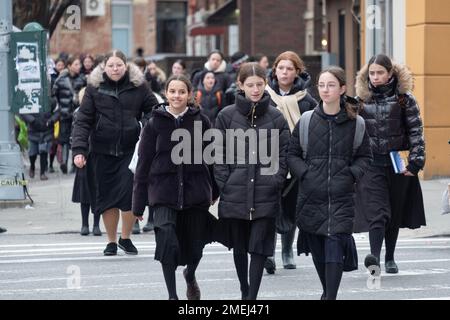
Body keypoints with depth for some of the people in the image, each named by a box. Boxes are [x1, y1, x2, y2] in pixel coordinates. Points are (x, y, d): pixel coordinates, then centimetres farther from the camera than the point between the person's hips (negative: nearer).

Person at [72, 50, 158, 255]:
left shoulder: (138, 86, 3)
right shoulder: (94, 88, 1)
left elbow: (154, 108, 12)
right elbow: (83, 121, -1)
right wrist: (79, 150, -11)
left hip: (130, 150, -1)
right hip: (103, 151, 1)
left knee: (130, 193, -10)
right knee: (106, 195, 5)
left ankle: (126, 238, 12)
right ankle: (111, 241, 21)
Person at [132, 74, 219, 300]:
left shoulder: (200, 121, 1)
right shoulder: (155, 123, 0)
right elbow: (143, 163, 1)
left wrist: (214, 190, 8)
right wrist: (139, 202, -1)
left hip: (195, 190, 1)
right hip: (164, 190, -1)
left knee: (195, 245, 10)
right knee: (168, 242, -18)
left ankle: (190, 275, 44)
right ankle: (172, 295, -6)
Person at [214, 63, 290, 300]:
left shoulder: (277, 118, 4)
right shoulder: (227, 116, 3)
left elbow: (283, 155, 5)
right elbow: (219, 155, 3)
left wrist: (276, 181, -6)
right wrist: (224, 184, -4)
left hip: (265, 194, -1)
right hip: (235, 193, 1)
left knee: (259, 246, -4)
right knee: (239, 245, 12)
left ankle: (252, 296, 0)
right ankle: (244, 291, 31)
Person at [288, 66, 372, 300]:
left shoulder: (354, 123, 2)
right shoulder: (307, 121, 3)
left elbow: (364, 156, 11)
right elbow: (292, 154, 8)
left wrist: (352, 174, -6)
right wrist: (304, 173, -7)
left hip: (341, 195, -2)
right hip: (311, 195, 2)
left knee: (334, 247, -12)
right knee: (317, 249, 11)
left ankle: (331, 296, -10)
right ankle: (328, 291, 30)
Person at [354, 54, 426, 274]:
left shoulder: (404, 98, 0)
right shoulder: (361, 100, 6)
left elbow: (416, 131, -1)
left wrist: (415, 162, -9)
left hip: (398, 163, 0)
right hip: (371, 163, 0)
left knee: (395, 213, 8)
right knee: (376, 212, -13)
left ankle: (390, 258, 21)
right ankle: (374, 255, -23)